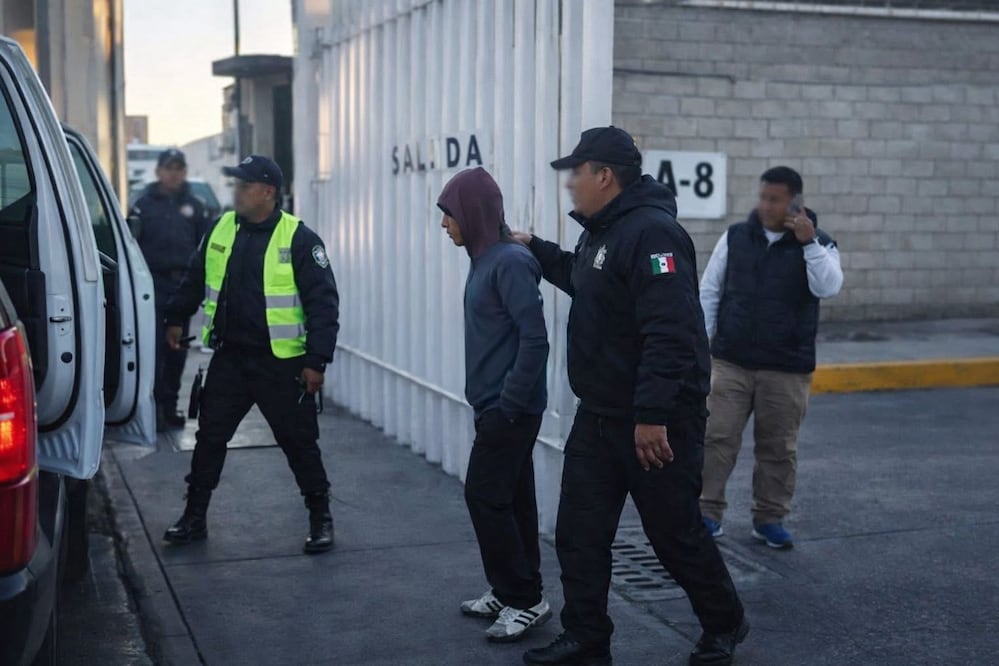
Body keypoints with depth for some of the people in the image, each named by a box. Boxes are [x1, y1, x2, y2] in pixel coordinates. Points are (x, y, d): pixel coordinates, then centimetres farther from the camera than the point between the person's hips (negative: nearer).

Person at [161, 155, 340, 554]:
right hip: (229, 358, 5)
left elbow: (323, 303, -13)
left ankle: (320, 520, 19)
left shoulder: (298, 239, -12)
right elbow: (195, 279, 22)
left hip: (281, 364, -5)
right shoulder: (221, 229, 5)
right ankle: (194, 517, 24)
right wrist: (176, 319, 29)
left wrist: (317, 361, -18)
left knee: (299, 443, 4)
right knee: (209, 438, 10)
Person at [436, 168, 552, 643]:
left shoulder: (510, 261, -17)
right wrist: (498, 403, 12)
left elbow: (535, 339, -21)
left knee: (485, 496, -5)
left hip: (510, 407, -9)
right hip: (497, 405, 9)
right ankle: (510, 592, 23)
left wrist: (510, 402, -19)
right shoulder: (485, 258, 10)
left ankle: (525, 600, 5)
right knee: (511, 498, 14)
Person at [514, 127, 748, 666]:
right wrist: (537, 250, 29)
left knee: (675, 532, 6)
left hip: (655, 421, -9)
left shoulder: (652, 231, -21)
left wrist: (653, 415, -32)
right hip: (599, 416, 9)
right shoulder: (601, 231, 12)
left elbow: (670, 333, -29)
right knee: (580, 532, 9)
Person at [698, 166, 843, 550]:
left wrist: (809, 241, -23)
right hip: (730, 362, 1)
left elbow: (828, 287, -17)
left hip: (787, 370, -1)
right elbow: (709, 291, 8)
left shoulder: (818, 246, 1)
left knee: (778, 448, 7)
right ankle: (708, 513, 6)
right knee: (717, 437, -2)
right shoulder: (735, 237, 4)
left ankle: (770, 519, 19)